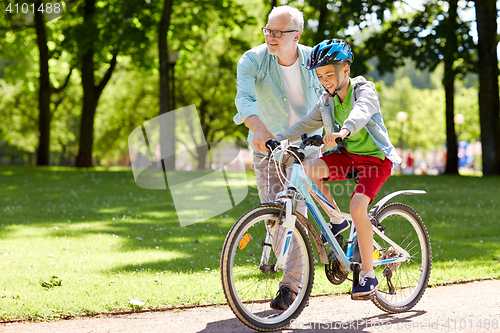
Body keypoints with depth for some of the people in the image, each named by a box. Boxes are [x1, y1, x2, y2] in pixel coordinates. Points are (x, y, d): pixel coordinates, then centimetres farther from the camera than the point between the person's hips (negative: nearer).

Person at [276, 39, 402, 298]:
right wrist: (278, 140, -10)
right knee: (307, 170, -21)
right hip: (347, 155, 6)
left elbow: (361, 112, -34)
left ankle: (368, 274, -15)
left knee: (357, 206, -26)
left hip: (375, 157, -6)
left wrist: (344, 130, -55)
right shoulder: (327, 101, 7)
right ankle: (336, 221, 0)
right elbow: (307, 124, 6)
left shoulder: (364, 90, -13)